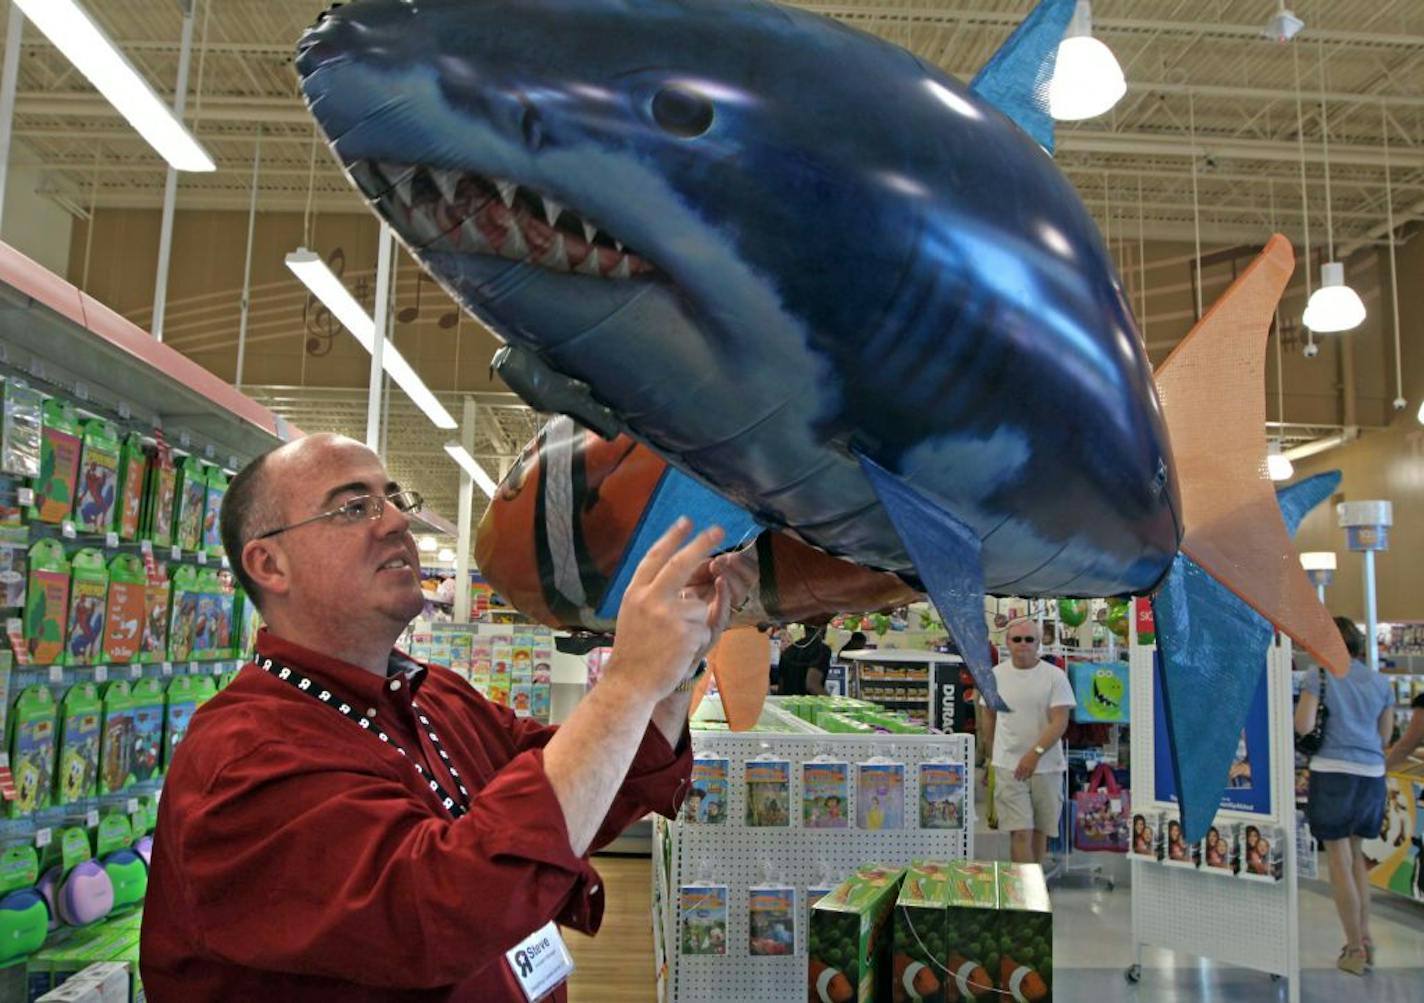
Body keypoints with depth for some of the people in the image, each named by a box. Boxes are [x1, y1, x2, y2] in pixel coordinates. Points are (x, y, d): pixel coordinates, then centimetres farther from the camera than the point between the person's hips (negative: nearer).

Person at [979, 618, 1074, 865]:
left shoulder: (1055, 676, -4)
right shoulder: (996, 675, 3)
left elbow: (1060, 722, -12)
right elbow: (989, 715, 16)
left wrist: (1035, 753, -23)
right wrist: (992, 752, 18)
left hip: (1047, 765, 0)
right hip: (1009, 767, 0)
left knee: (1040, 831, 12)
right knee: (1020, 833, -9)